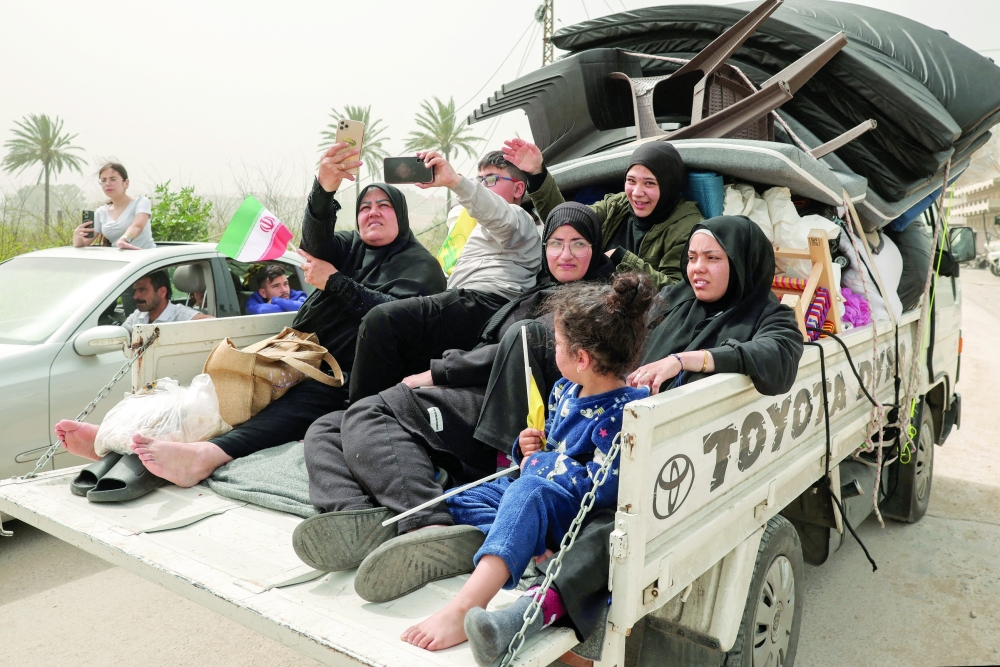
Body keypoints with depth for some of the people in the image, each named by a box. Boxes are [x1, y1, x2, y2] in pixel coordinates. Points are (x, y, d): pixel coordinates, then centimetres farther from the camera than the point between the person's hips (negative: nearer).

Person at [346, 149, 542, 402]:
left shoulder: (517, 219, 12)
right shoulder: (484, 229, 44)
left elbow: (500, 217, -16)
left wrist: (455, 180, -34)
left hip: (484, 303, -11)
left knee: (381, 320, -28)